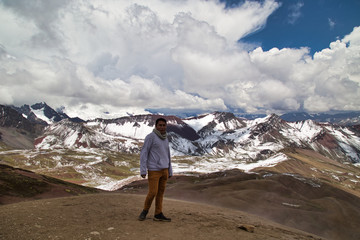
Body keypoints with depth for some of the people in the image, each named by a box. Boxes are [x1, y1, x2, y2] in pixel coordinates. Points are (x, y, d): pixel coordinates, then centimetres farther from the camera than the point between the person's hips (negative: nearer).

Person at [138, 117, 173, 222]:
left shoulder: (165, 139, 11)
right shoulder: (150, 137, -10)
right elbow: (144, 153, -13)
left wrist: (170, 171, 16)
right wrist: (143, 170, -18)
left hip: (164, 170, 6)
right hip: (153, 170, -6)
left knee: (160, 192, 8)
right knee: (152, 192, -6)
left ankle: (158, 215, 16)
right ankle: (145, 210, 18)